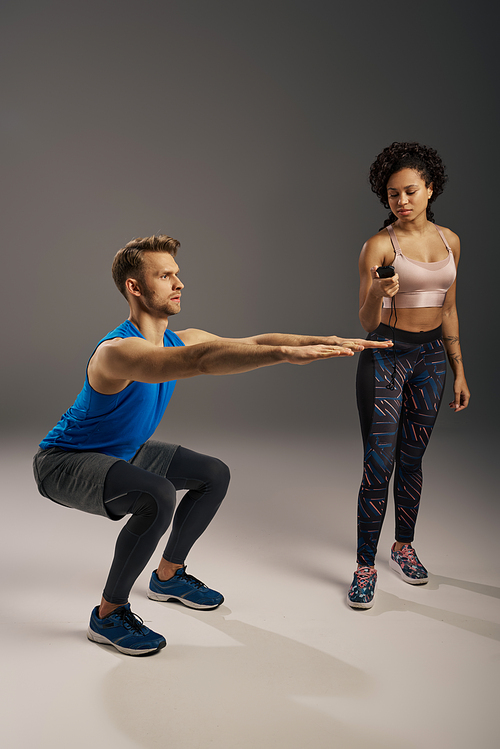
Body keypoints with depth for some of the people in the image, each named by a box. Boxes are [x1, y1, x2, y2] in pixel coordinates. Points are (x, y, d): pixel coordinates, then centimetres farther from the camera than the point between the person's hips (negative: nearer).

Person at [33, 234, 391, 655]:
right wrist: (287, 353, -56)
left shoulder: (180, 341, -6)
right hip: (65, 462, -9)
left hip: (122, 452, 9)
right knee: (157, 497, -33)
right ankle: (108, 614, -10)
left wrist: (327, 341, -19)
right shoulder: (119, 350, -33)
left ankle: (168, 576, 26)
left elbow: (254, 341, -9)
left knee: (214, 476, 8)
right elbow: (201, 360, -50)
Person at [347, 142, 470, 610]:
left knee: (412, 459, 14)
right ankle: (365, 566, 8)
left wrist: (459, 371, 14)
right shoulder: (380, 246, -9)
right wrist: (377, 295, -33)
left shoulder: (449, 241, 7)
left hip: (431, 356, 5)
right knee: (378, 464, -5)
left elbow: (448, 310, 14)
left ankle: (404, 546, 32)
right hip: (385, 355, -5)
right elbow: (366, 322, -12)